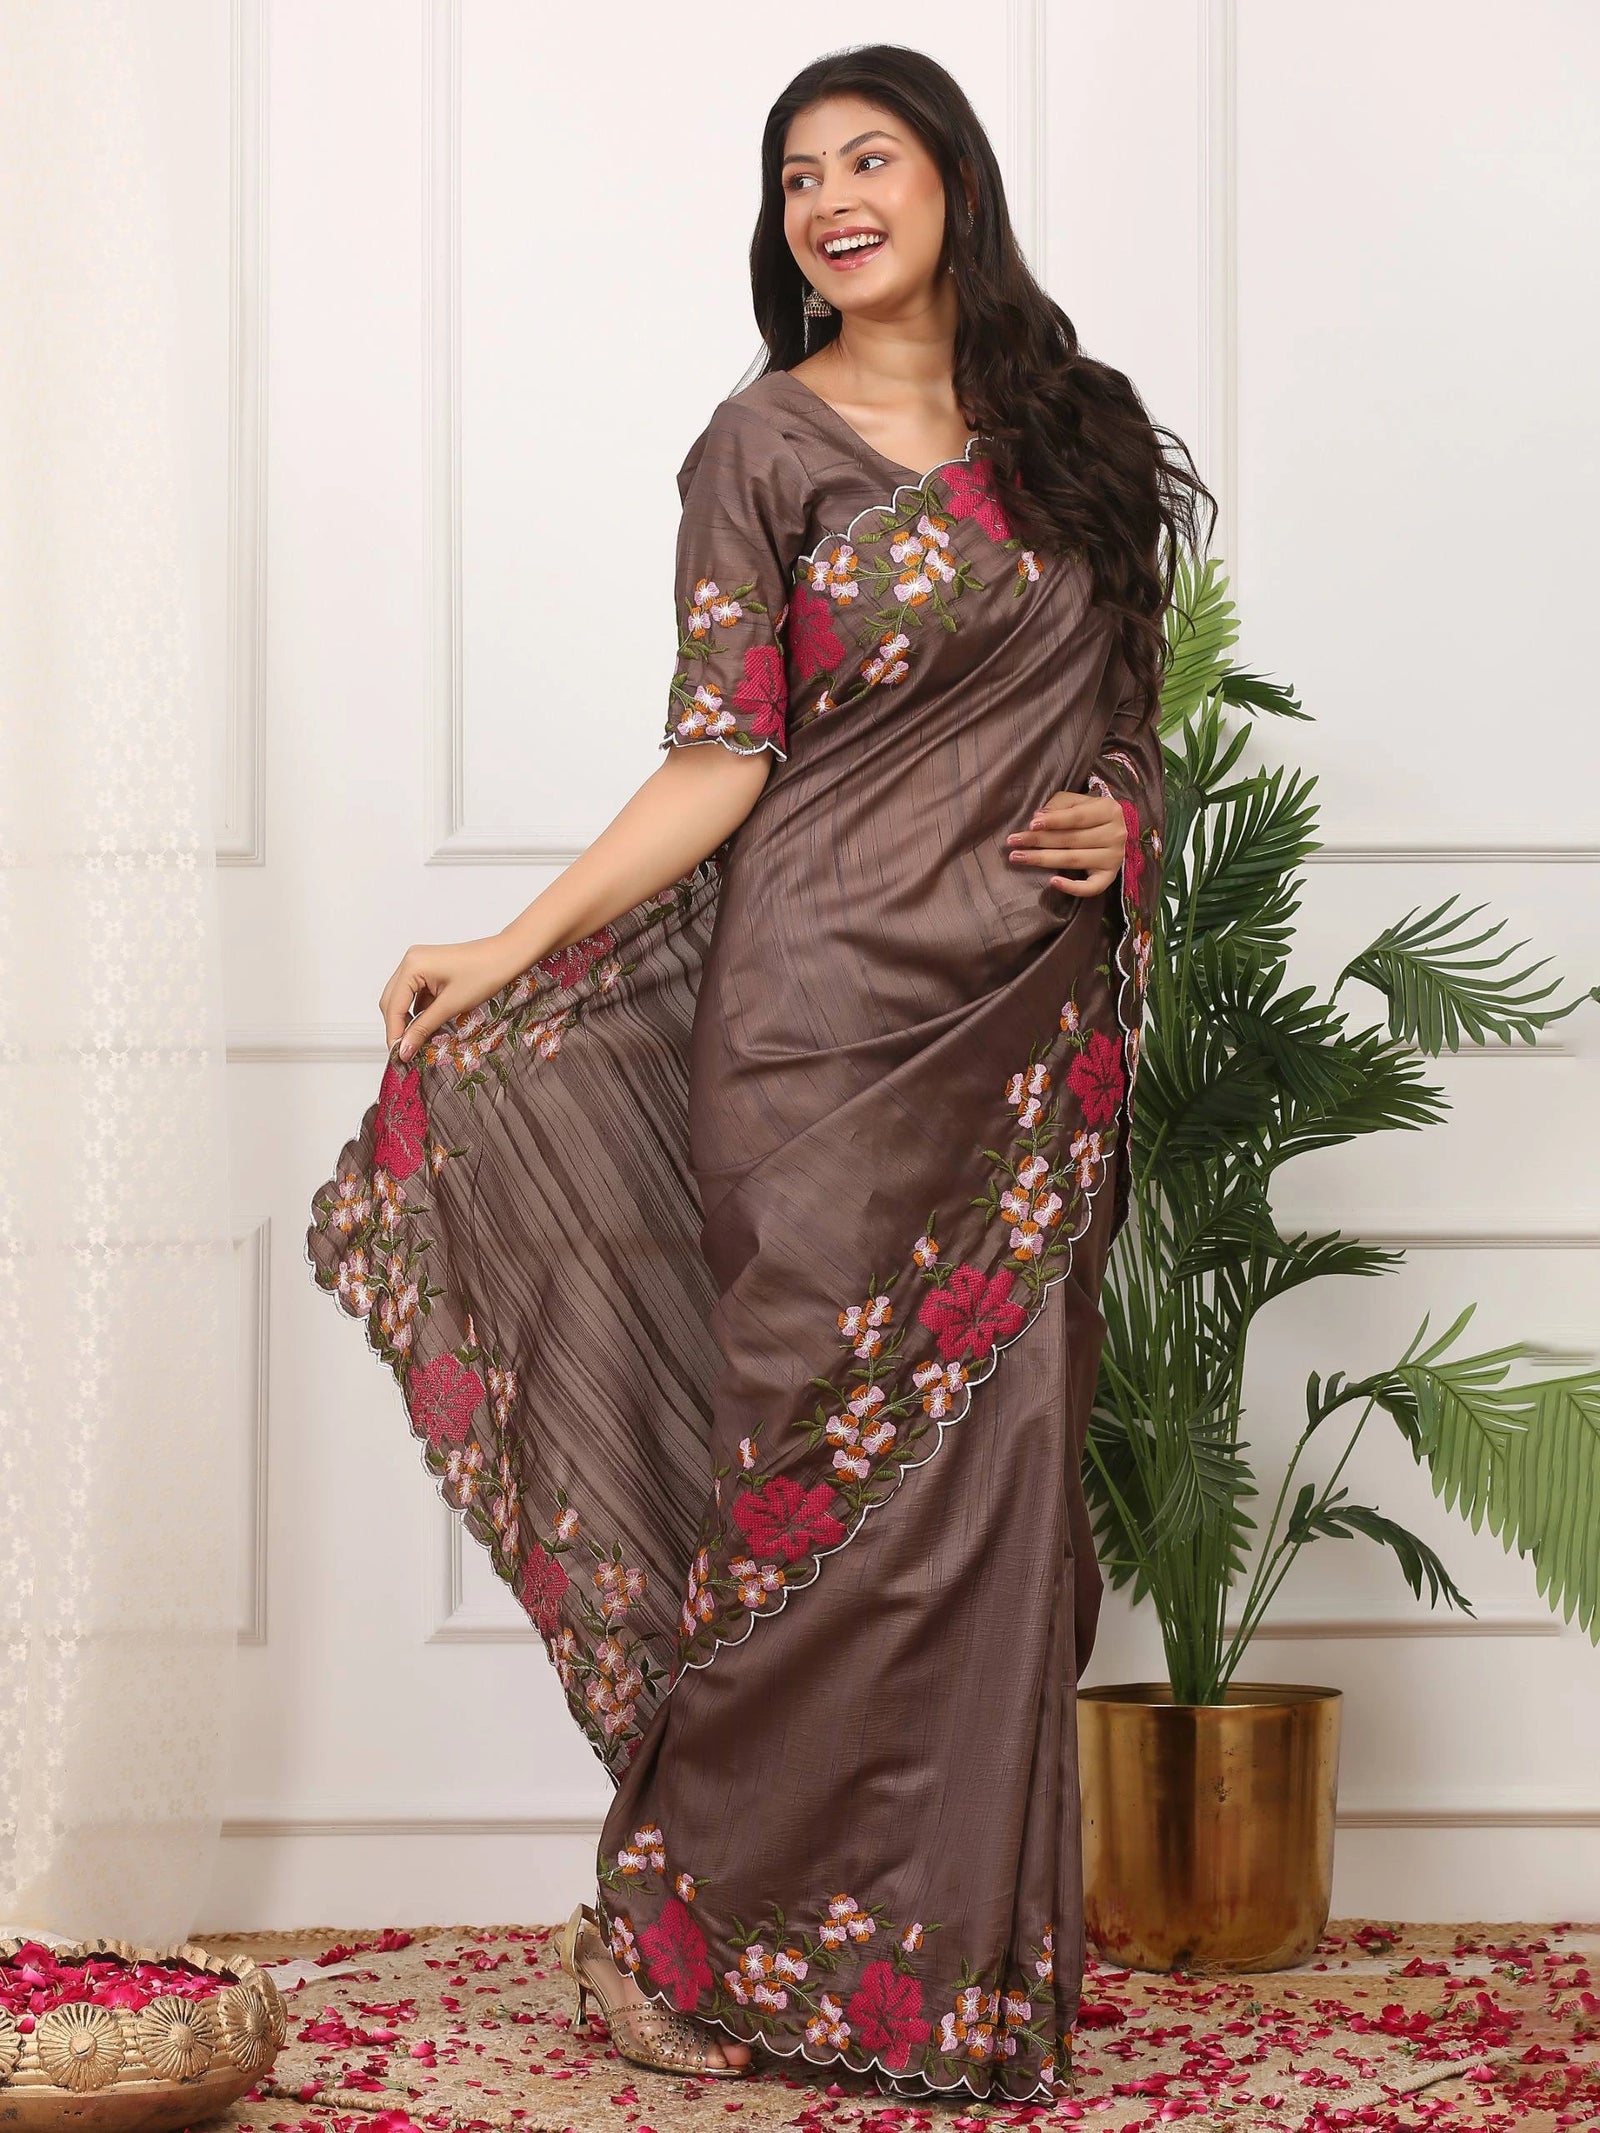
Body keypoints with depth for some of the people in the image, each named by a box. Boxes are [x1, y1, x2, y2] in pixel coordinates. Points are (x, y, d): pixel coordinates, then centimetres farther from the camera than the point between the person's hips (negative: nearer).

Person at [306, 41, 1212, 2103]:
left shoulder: (1078, 426, 12)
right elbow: (721, 758, -5)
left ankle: (966, 1952, 12)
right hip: (824, 1015, -3)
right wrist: (513, 943, -15)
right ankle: (699, 1936, 8)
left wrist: (1123, 811, 0)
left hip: (1031, 1018, 4)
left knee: (998, 1465, 2)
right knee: (833, 1466, -5)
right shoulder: (766, 444, 1)